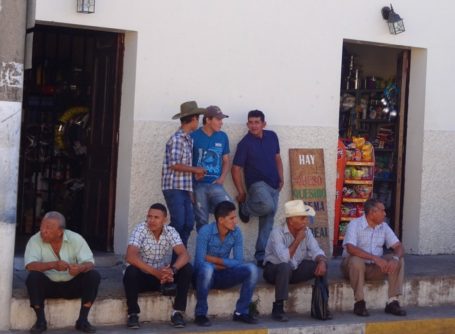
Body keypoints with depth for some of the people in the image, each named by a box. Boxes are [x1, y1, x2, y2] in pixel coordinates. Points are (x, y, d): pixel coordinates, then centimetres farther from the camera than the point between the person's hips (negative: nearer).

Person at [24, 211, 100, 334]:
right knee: (33, 277, -31)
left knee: (93, 275, -24)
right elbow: (30, 265, -27)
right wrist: (53, 265, -44)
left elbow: (90, 263, -18)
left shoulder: (75, 239, -12)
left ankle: (82, 320, -14)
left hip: (73, 285, 1)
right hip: (48, 285, -1)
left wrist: (81, 268, -43)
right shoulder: (35, 240, -14)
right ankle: (40, 320, -14)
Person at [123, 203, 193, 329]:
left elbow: (184, 255, -20)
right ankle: (133, 314, -16)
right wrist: (155, 272, -41)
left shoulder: (170, 231, -8)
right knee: (131, 271, -35)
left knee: (187, 268, -20)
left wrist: (172, 270, -42)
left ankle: (178, 312, -12)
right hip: (144, 277, -3)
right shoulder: (140, 229, -18)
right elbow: (130, 256, -31)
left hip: (163, 276, 3)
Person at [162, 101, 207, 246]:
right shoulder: (177, 139, -12)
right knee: (178, 223, -10)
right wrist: (195, 170, -9)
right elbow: (174, 165, -18)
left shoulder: (188, 139, 15)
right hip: (174, 187, -8)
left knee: (188, 223, 6)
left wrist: (195, 173, 5)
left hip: (185, 188, 8)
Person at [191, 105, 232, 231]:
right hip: (198, 185, -2)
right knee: (202, 221, 1)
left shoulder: (222, 137, 8)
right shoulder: (194, 136, -2)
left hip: (216, 184, 2)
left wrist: (222, 179, -1)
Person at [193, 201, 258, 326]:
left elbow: (238, 262, -9)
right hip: (205, 275, -4)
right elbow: (200, 261, -23)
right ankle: (200, 314, -22)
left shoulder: (236, 232, -5)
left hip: (222, 276, 4)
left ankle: (241, 312, -4)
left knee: (251, 269, -19)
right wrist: (221, 265, -15)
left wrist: (214, 259, -18)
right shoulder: (205, 231, -18)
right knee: (207, 268, -40)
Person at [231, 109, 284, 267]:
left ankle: (261, 256, 12)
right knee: (268, 205, -33)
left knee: (268, 222, 5)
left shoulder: (272, 136, 7)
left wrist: (281, 179, 7)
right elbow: (236, 169, -8)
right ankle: (245, 208, -2)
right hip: (257, 183, -6)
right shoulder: (245, 143, -10)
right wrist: (241, 192, -10)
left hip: (273, 185, 6)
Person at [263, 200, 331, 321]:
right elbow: (284, 258, -33)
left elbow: (316, 252, -7)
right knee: (285, 267, -39)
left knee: (321, 265, -13)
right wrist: (297, 240, -26)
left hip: (295, 270, 6)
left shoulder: (306, 231, -2)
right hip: (274, 269, -6)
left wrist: (322, 261, -30)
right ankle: (278, 308, -29)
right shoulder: (277, 232, -22)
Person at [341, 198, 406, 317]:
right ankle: (359, 302, -25)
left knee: (399, 261, -14)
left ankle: (393, 302, -16)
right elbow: (350, 248, -30)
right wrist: (375, 258, -37)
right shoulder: (354, 225, -14)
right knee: (356, 261, -38)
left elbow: (398, 246, 0)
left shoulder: (383, 226, 5)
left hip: (374, 267, 5)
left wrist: (395, 258, -25)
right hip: (352, 264, -5)